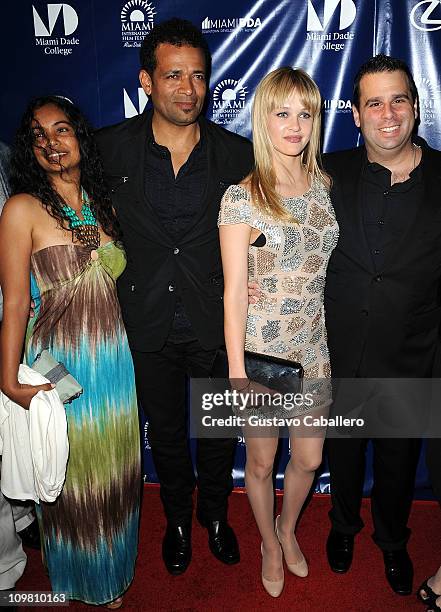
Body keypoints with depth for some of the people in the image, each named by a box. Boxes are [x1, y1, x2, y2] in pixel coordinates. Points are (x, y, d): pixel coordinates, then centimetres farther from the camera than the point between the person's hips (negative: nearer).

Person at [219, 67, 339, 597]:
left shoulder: (325, 186, 2)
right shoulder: (241, 198, -14)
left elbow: (329, 268, 10)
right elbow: (234, 292, -14)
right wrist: (237, 371, -14)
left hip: (314, 346, 5)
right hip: (261, 351, -4)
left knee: (309, 458, 18)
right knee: (261, 461, 15)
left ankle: (288, 528, 49)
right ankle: (270, 543, 45)